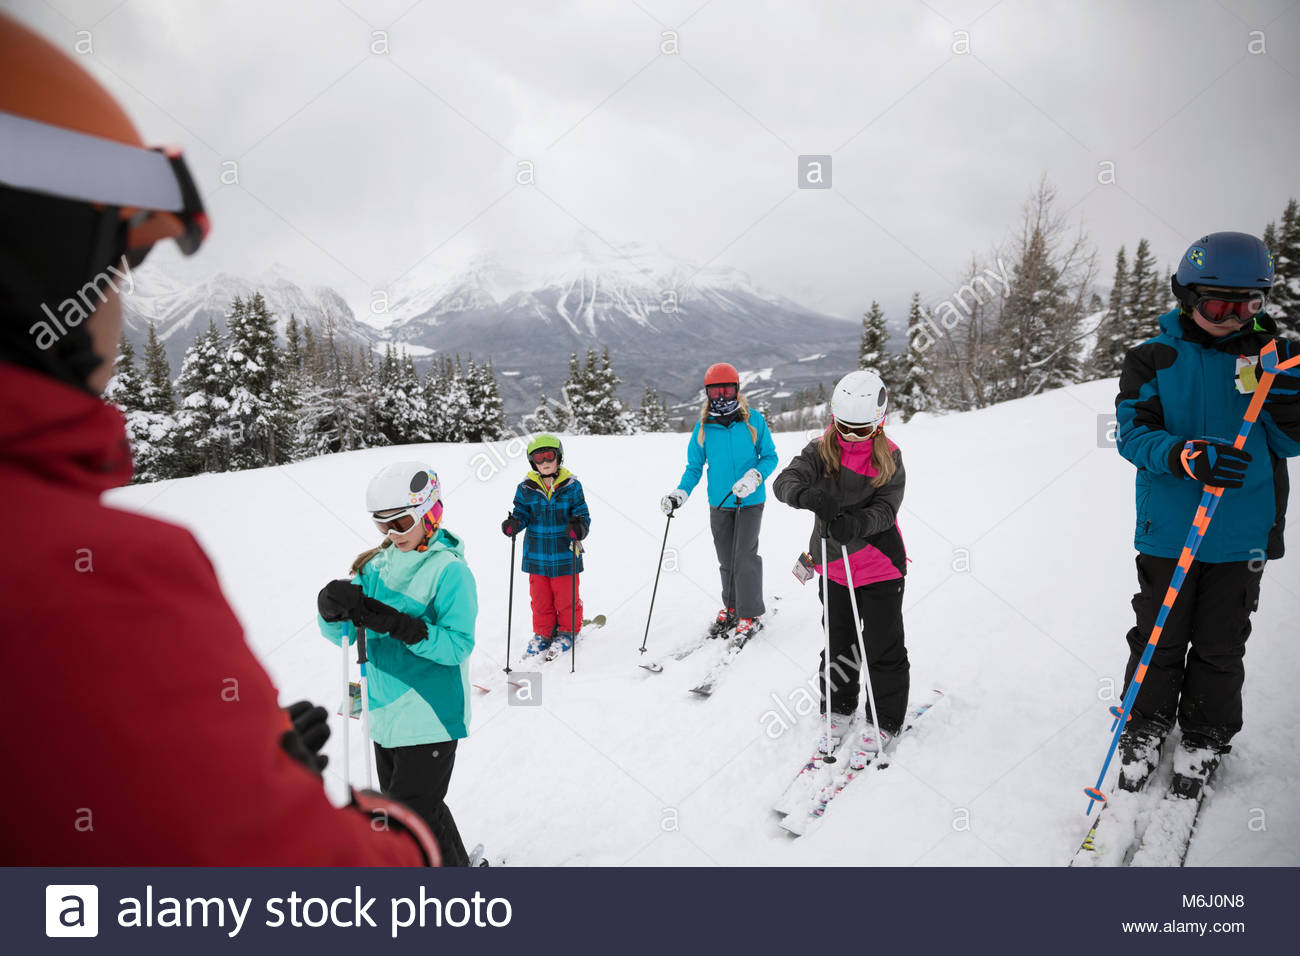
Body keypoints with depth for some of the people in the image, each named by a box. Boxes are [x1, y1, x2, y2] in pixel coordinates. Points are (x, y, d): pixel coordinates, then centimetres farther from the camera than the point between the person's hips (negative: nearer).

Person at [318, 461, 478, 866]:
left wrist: (399, 624, -32)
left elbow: (458, 645, -22)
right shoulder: (377, 566, 6)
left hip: (429, 721, -7)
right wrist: (333, 608, -19)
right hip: (386, 717, 8)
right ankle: (459, 865, 43)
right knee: (417, 811, 21)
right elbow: (342, 634, 4)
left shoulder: (450, 570, -14)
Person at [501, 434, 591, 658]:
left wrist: (579, 527, -22)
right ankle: (543, 633, 30)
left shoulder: (571, 486, -5)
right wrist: (513, 523, -16)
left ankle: (567, 633, 27)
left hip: (565, 553, -2)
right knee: (540, 598, 13)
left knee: (567, 598, 7)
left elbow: (582, 513, -1)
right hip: (536, 554, 2)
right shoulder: (526, 488, 0)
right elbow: (522, 512, 6)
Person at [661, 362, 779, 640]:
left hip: (750, 501, -3)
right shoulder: (703, 427, 0)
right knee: (726, 560, 10)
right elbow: (695, 466, 6)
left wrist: (754, 477, -19)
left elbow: (770, 457, 0)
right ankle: (731, 608, 28)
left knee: (744, 556, -7)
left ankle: (751, 614, 7)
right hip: (719, 504, 3)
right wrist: (680, 494, -9)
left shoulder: (753, 420, -6)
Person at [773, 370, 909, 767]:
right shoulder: (821, 451, -6)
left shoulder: (888, 457, -8)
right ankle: (839, 711, 33)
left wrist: (856, 523, -38)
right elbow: (785, 481, -20)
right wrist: (806, 494, -43)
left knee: (883, 648, 6)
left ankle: (884, 722, 23)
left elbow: (886, 508, -18)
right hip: (834, 566, 2)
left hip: (881, 568, -2)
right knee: (838, 644, 15)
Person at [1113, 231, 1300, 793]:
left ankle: (1205, 741, 28)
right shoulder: (1154, 359, -2)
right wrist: (1187, 455, -28)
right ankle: (1145, 731, 26)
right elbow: (1134, 434, -9)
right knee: (1159, 640, 8)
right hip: (1169, 530, -2)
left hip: (1242, 535, 2)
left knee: (1220, 646, 11)